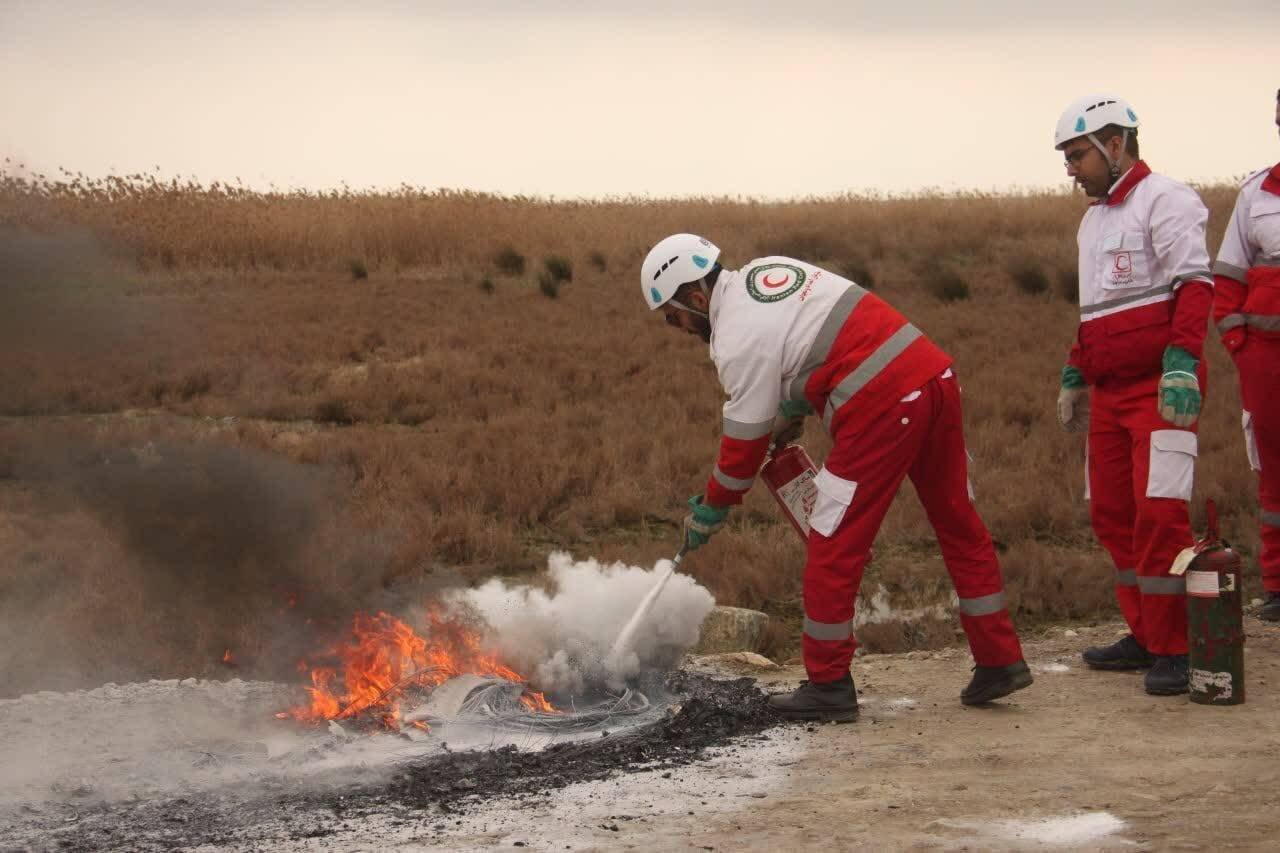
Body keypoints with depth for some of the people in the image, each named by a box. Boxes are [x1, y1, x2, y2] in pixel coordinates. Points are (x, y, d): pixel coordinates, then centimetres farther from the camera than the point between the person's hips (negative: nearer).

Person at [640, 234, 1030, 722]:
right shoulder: (766, 271, 17)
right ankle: (1000, 662, 22)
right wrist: (784, 420, 29)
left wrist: (710, 512, 11)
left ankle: (828, 686, 8)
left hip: (883, 405, -9)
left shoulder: (738, 339, -8)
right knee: (958, 523, 16)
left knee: (834, 547, 1)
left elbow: (745, 440, -2)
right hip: (936, 373, 9)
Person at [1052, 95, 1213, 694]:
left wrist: (1181, 363, -26)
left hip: (1160, 387, -9)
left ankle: (1172, 651, -8)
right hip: (1109, 392, 9)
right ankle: (1146, 637, 16)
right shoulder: (1093, 220, 21)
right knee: (1112, 514, 7)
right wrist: (1073, 376, 26)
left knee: (1159, 513, -13)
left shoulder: (1163, 201, -8)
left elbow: (1194, 285, -17)